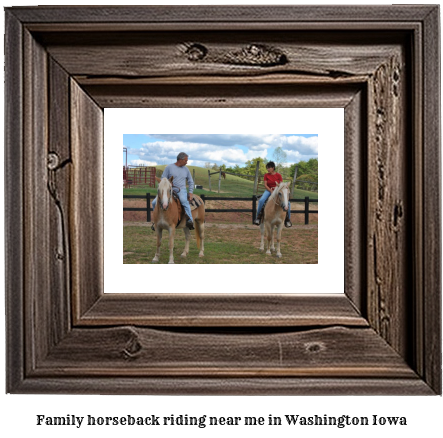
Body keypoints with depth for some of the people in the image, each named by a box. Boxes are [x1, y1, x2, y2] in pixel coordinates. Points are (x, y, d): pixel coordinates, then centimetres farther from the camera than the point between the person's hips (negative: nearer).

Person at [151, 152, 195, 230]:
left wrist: (191, 193, 7)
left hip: (181, 190, 0)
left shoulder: (186, 169, 14)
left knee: (184, 201, -37)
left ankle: (190, 221, -36)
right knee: (155, 202, -15)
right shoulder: (169, 167, 3)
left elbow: (191, 182, 22)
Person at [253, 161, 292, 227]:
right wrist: (271, 191, -16)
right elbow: (265, 185, -2)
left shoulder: (278, 175, 0)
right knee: (261, 201, -29)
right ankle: (257, 217, -14)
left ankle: (287, 219, -5)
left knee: (287, 203, -21)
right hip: (269, 190, 0)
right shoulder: (266, 175, 3)